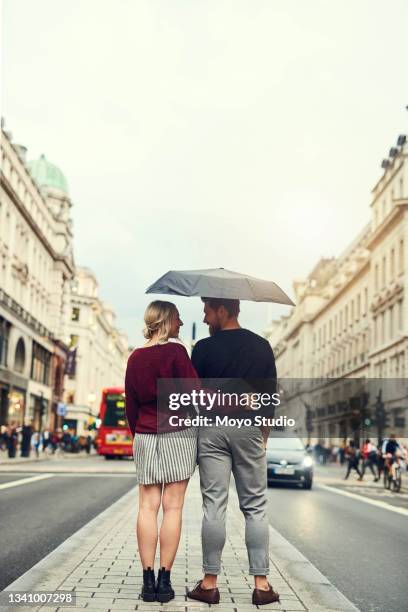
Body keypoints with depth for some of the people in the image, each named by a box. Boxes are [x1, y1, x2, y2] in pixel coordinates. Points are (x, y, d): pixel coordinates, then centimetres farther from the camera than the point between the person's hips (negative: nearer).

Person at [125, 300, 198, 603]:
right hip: (178, 434, -4)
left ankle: (148, 580, 5)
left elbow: (131, 405, 13)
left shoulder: (135, 358, 9)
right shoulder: (175, 351, -8)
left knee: (148, 506, 5)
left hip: (145, 438, 5)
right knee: (172, 506, 0)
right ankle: (165, 580, 3)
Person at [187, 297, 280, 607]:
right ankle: (261, 584, 6)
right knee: (255, 506, 7)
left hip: (212, 427, -1)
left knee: (214, 505, 2)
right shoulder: (262, 346, 4)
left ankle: (210, 583, 7)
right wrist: (264, 435, 14)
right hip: (249, 427, 2)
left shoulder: (205, 347, -3)